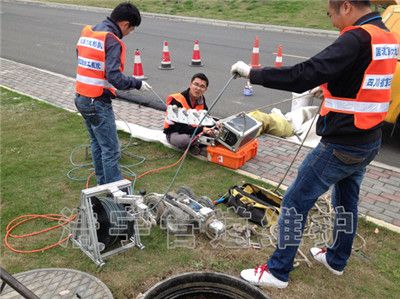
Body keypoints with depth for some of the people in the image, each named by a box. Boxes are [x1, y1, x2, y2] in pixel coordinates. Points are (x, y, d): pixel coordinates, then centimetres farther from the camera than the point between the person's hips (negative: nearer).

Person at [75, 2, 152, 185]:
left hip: (82, 99, 9)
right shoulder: (112, 40, -17)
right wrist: (137, 84, -11)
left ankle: (102, 184, 32)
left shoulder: (87, 33, 10)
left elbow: (88, 67, 13)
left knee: (97, 144, 20)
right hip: (98, 103, -9)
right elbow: (114, 77, -25)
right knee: (111, 150, -1)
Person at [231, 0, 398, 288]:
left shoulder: (357, 38, -22)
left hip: (341, 145, -9)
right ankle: (337, 259, 42)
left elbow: (303, 76, -29)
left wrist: (252, 73, -22)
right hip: (368, 142, 9)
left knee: (295, 202, 2)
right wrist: (327, 90, 14)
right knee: (346, 201, 23)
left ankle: (278, 271, 13)